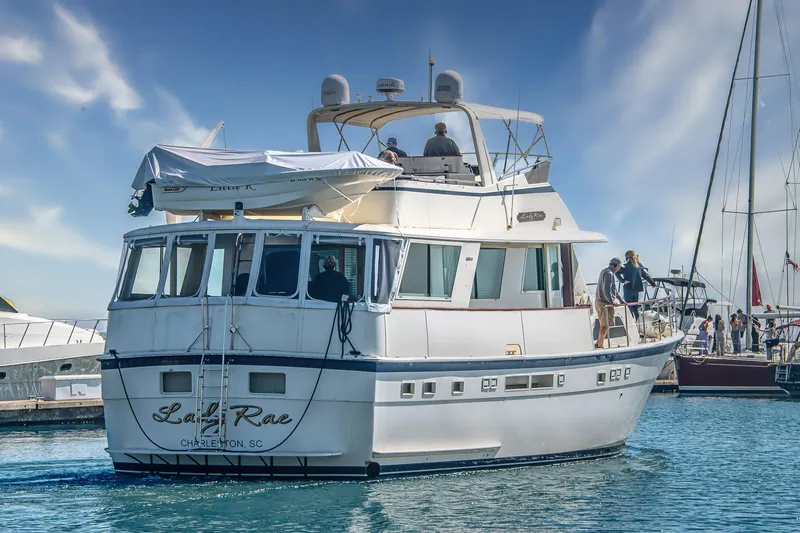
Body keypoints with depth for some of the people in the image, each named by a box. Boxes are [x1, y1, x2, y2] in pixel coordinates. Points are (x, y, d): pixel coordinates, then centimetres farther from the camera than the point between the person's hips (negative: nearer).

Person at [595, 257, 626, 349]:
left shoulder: (604, 271, 18)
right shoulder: (609, 273, -16)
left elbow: (613, 289, 25)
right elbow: (606, 290, -25)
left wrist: (620, 299, 25)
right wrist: (612, 302, -21)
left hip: (598, 302, 10)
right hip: (605, 303, -10)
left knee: (603, 324, 16)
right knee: (605, 325, -4)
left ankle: (598, 343, 18)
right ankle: (600, 345, -2)